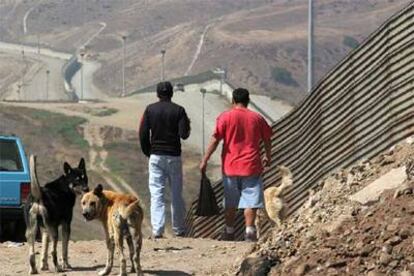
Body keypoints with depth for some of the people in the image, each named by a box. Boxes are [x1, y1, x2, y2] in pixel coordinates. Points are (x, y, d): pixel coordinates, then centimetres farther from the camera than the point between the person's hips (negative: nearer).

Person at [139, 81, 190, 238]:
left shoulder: (150, 110, 0)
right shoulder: (178, 110, -4)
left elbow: (143, 134, -3)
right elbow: (184, 134, -11)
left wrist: (148, 153, 9)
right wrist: (187, 126, 11)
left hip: (156, 156, 0)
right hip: (174, 156, 0)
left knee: (156, 194, -1)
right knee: (176, 194, 10)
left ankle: (157, 230, -12)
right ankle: (179, 229, 15)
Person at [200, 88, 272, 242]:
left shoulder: (225, 117, -3)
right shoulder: (257, 118, 3)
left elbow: (215, 140, -9)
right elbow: (266, 139, 13)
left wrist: (205, 160, -4)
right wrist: (268, 157, 30)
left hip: (230, 166, 0)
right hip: (251, 166, 0)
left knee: (230, 202, 11)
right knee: (250, 200, 1)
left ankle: (229, 232, 16)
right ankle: (249, 231, -8)